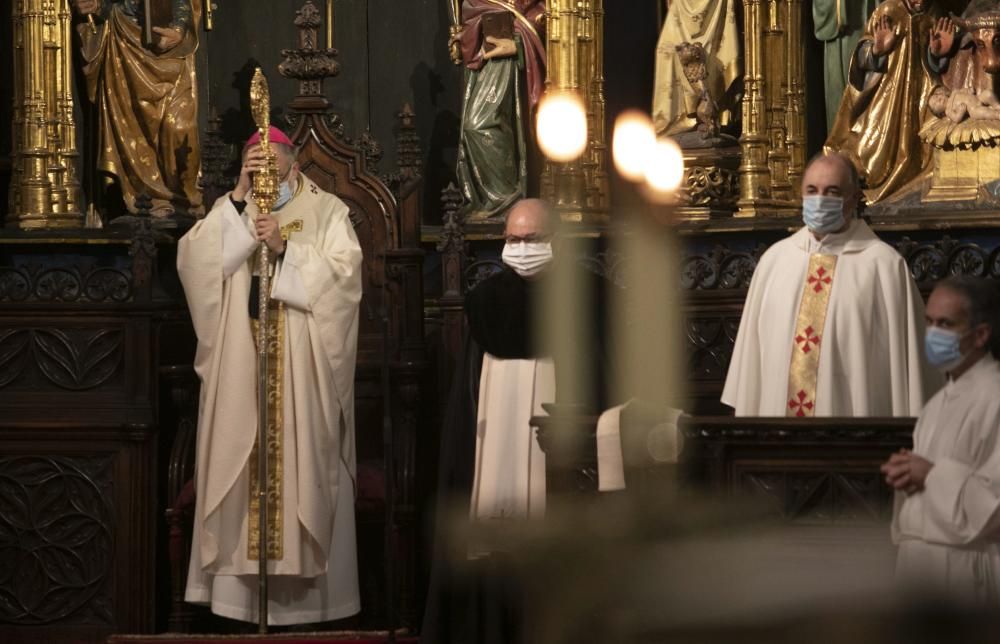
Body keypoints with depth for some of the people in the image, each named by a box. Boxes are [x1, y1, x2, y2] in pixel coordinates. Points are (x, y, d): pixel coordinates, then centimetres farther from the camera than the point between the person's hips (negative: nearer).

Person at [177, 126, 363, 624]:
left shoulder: (326, 211, 5)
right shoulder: (230, 213, 10)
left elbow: (343, 273, -8)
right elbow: (194, 260, -8)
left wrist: (285, 249, -17)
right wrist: (239, 197, -14)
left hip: (305, 372, -2)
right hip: (241, 369, 2)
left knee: (304, 465, -4)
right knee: (240, 461, -2)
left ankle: (307, 587, 2)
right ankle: (240, 586, 3)